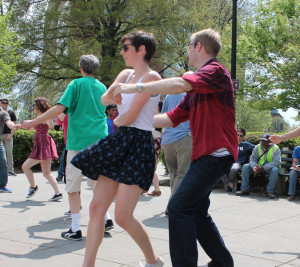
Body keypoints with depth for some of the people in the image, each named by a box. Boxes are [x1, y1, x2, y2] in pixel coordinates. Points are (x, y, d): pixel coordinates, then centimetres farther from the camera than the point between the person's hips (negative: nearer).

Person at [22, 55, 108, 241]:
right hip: (99, 139, 5)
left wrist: (34, 122, -9)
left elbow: (60, 108, -14)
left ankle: (76, 229, -2)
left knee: (73, 185, 1)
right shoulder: (102, 87, 13)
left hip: (79, 140, -5)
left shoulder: (76, 84, -3)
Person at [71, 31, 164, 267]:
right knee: (97, 207, 1)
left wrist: (117, 121, 7)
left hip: (139, 145, -8)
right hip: (119, 143, 8)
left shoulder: (151, 77, -8)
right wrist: (112, 95, -16)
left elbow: (130, 116, -13)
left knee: (123, 216, -9)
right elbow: (104, 100, 5)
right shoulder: (125, 74, 17)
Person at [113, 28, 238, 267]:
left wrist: (137, 88, -25)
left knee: (179, 207, -16)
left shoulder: (216, 72, -10)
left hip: (216, 153, -10)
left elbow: (179, 84, -28)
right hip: (204, 154, 10)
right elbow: (172, 118, 19)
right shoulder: (196, 86, 21)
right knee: (196, 212, 16)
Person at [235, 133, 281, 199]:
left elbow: (277, 162, -22)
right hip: (259, 167, 4)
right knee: (245, 166, -14)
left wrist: (263, 168, -31)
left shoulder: (275, 148, -11)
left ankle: (270, 191, -31)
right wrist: (254, 167, -26)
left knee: (275, 169, -37)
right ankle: (244, 190, -16)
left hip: (269, 168, -4)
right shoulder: (257, 147, 2)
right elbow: (253, 159, -3)